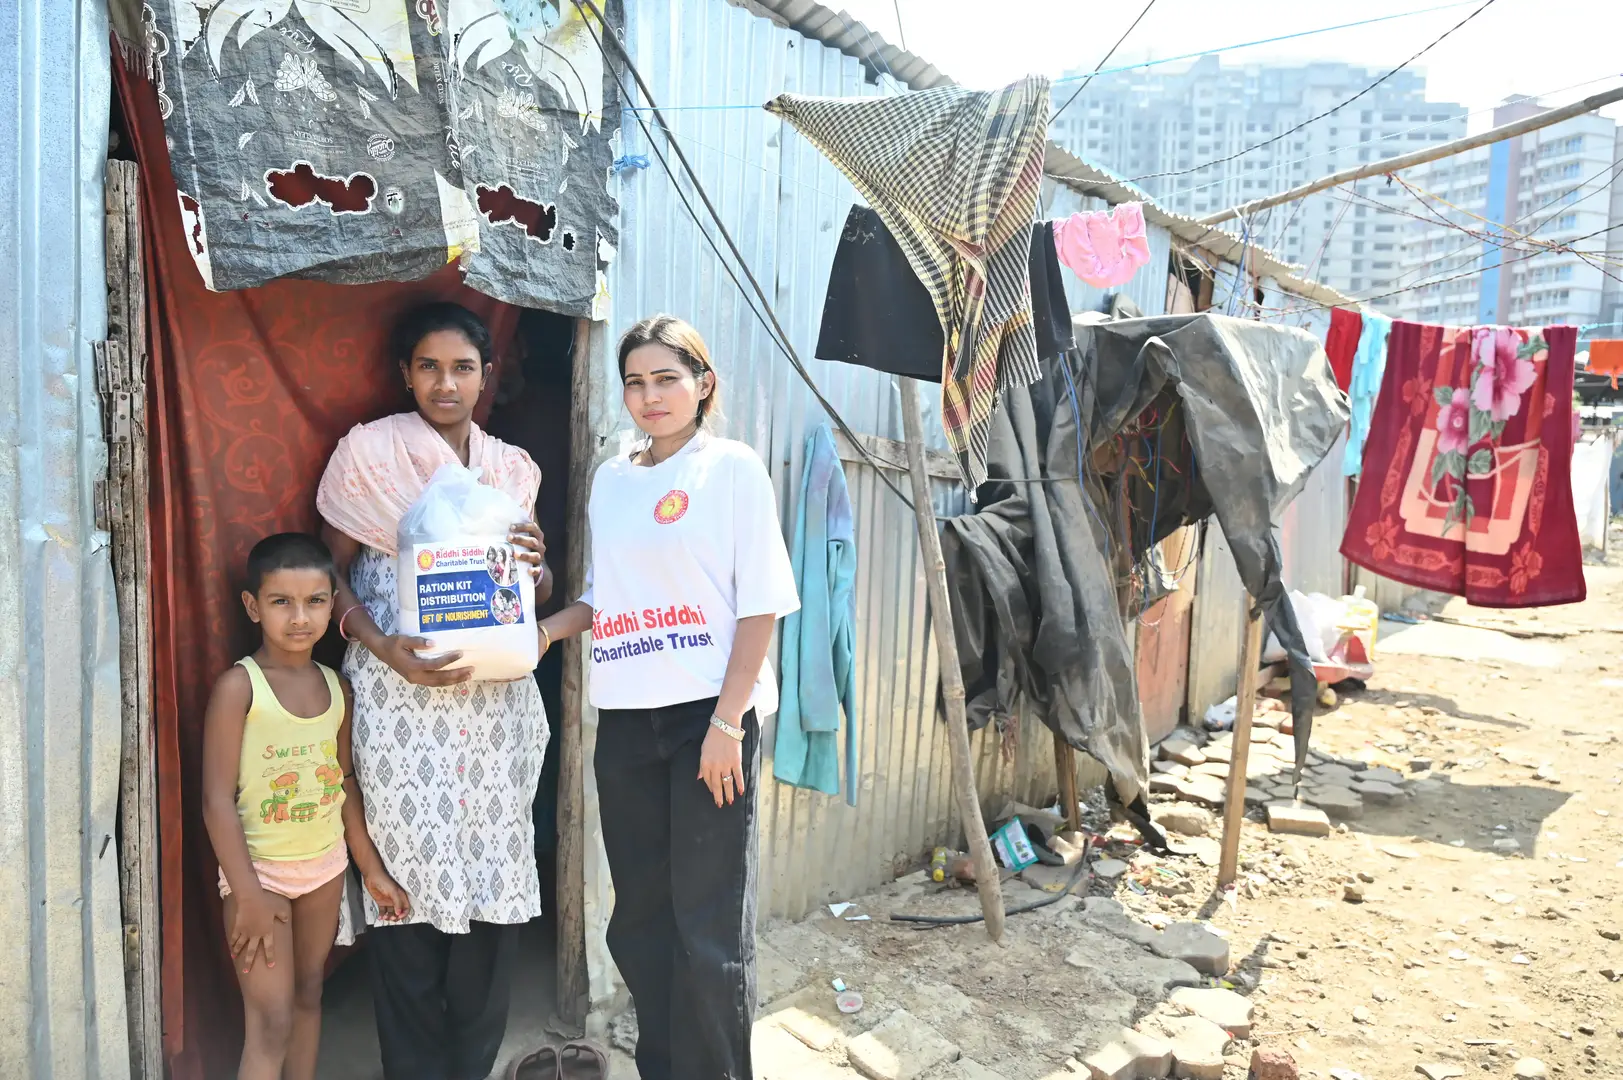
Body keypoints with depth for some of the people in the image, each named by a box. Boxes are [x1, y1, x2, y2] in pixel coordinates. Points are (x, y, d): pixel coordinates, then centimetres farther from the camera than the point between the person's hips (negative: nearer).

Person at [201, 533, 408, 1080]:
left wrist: (371, 868, 12)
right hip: (261, 869, -5)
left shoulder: (335, 686, 1)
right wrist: (246, 892, -19)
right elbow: (218, 798, -16)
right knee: (271, 1023, -2)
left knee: (308, 996, 17)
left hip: (325, 865, 5)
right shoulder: (239, 686, -15)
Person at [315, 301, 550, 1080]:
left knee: (494, 881, 5)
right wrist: (386, 650, -15)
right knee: (408, 883, -1)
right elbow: (330, 574, 1)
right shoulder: (368, 451, 2)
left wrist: (537, 567, -6)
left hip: (497, 697, 4)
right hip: (401, 697, -3)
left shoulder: (514, 467, 12)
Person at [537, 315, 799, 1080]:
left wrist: (728, 722, -15)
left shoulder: (732, 466, -3)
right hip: (625, 718, 5)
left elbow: (761, 603, -8)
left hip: (708, 712, -5)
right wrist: (551, 628, 0)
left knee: (709, 922, 2)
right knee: (639, 915, 14)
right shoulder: (610, 479, 13)